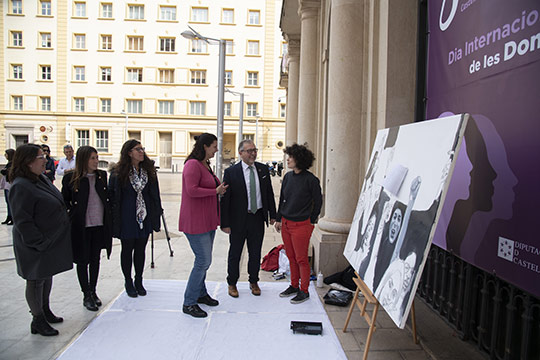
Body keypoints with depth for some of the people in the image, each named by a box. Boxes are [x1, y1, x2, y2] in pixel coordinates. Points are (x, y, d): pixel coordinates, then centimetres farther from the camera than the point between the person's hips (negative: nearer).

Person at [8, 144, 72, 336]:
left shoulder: (41, 179, 7)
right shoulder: (21, 186, -22)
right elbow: (22, 222, -23)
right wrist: (40, 242, -21)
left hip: (52, 241, 9)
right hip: (36, 247, -9)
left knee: (47, 277, 21)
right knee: (36, 281, 6)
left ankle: (45, 311, 39)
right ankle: (38, 320, 21)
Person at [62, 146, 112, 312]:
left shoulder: (102, 175, 4)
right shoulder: (70, 178, -7)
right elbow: (64, 201, 0)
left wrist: (109, 220, 8)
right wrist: (71, 215, -7)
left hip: (99, 225, 4)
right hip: (80, 227, -3)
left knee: (95, 259, 13)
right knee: (83, 260, 6)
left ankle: (93, 292, 29)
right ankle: (86, 296, 19)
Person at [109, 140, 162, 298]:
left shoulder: (149, 170, 4)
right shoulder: (118, 172, -7)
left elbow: (154, 194, 9)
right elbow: (112, 195, -4)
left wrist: (156, 213, 6)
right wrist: (114, 217, -7)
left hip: (145, 217, 3)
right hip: (127, 218, -3)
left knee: (141, 249, 12)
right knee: (127, 249, 9)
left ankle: (139, 281, 26)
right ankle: (128, 282, 24)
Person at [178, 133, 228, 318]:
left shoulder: (205, 165, 15)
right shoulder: (192, 164, -16)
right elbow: (192, 190, -24)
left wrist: (219, 189, 4)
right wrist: (215, 191, -15)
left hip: (207, 220, 10)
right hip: (195, 222, -10)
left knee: (205, 260, 18)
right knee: (203, 261, -6)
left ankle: (200, 293, 34)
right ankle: (189, 303, 7)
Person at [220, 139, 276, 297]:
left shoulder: (263, 169, 3)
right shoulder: (231, 172, -9)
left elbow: (269, 193, 9)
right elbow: (225, 199, -9)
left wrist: (272, 214, 7)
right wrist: (225, 223, -12)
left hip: (258, 218, 3)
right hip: (238, 219, -3)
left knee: (255, 253, 15)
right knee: (235, 253, 12)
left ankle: (254, 282, 34)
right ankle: (232, 283, 31)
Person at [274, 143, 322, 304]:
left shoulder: (310, 179, -13)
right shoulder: (287, 176, 5)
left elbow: (318, 202, -4)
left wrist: (311, 221, -1)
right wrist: (278, 219, 12)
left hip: (301, 225, -6)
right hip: (286, 223, 6)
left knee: (301, 259, 4)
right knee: (291, 258, 16)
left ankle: (304, 291, 18)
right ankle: (294, 286, 31)